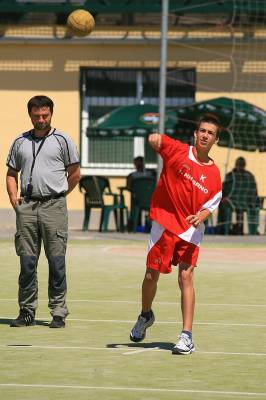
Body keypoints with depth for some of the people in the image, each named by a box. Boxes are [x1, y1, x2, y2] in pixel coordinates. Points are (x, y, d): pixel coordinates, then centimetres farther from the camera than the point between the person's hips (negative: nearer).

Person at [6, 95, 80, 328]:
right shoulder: (20, 142, 15)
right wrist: (13, 197, 6)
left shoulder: (62, 140, 5)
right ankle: (27, 312, 10)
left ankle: (58, 313, 1)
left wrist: (59, 194, 7)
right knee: (27, 261, 3)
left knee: (56, 261, -4)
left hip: (54, 207, -3)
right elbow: (11, 174, 19)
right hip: (26, 208, 3)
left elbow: (75, 174, 8)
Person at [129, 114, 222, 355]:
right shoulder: (178, 151, -3)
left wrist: (200, 217, -18)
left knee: (186, 276, -12)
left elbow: (209, 206, 1)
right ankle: (145, 315, 37)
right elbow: (155, 141, -14)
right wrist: (155, 138, -35)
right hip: (163, 224, 0)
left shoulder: (214, 174, 1)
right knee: (151, 274, 7)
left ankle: (187, 336, -12)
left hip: (190, 230, 0)